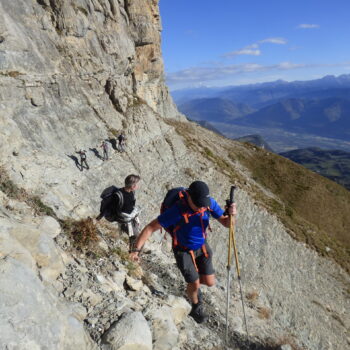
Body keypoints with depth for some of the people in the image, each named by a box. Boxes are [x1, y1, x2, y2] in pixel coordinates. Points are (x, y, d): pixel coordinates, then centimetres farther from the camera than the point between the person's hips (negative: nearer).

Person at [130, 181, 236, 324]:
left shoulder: (209, 202, -23)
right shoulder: (177, 211, -37)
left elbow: (226, 223, -16)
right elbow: (150, 228, -31)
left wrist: (231, 214, -39)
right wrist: (136, 250, -39)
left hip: (202, 246, 4)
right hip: (183, 251, -4)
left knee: (210, 282, 6)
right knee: (195, 285, 4)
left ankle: (193, 284, 45)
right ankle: (196, 307, 42)